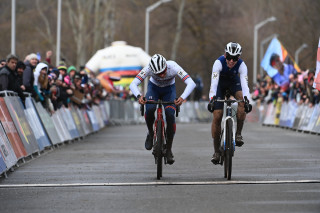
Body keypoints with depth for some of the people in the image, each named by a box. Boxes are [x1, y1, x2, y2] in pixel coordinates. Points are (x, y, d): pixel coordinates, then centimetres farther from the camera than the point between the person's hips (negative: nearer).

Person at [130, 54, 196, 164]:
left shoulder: (173, 67, -36)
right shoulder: (148, 69, -34)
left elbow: (191, 83, -43)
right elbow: (133, 84, -36)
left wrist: (182, 97, -59)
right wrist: (139, 96, -57)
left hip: (169, 90, 0)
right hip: (154, 88, 0)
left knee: (170, 115, -22)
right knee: (150, 109, -30)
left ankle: (169, 149, -8)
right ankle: (150, 133, -1)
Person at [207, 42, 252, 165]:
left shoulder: (241, 65, -29)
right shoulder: (219, 63, -34)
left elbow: (244, 84, -39)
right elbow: (214, 82, -42)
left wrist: (246, 99, -55)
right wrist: (212, 99, -56)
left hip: (234, 83, 1)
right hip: (220, 84, -1)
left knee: (242, 103, -32)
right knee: (217, 116, -10)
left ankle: (238, 134, -17)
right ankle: (217, 151, -1)